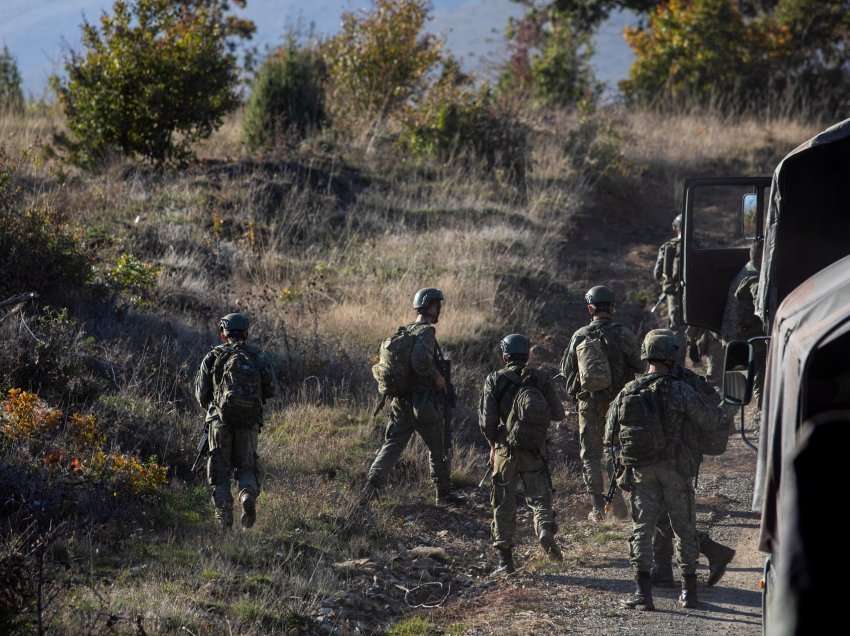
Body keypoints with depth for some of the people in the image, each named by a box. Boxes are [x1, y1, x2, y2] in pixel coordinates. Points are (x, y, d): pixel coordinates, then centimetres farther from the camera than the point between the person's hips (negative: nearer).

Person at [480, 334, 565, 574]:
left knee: (504, 505, 7)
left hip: (505, 450, -1)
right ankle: (545, 529, -23)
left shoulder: (495, 380, -4)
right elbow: (558, 414, 0)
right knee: (539, 497, 8)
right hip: (535, 452, 1)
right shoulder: (541, 378, 0)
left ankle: (505, 559, 8)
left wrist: (493, 442, 11)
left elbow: (487, 420, -8)